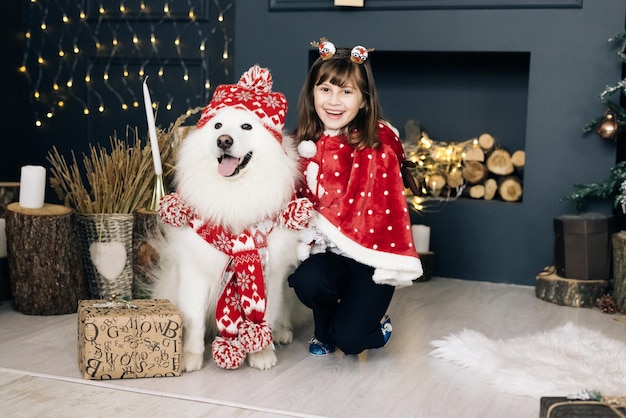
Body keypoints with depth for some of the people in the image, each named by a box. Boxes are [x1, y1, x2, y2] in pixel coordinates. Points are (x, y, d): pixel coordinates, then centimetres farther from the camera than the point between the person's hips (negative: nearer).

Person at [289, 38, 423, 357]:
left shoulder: (379, 146, -10)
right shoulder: (305, 145, 3)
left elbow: (386, 204, -10)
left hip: (369, 257, -3)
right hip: (325, 251, 4)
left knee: (350, 338, -17)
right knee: (306, 280, -30)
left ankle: (376, 322, 22)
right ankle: (323, 328, 6)